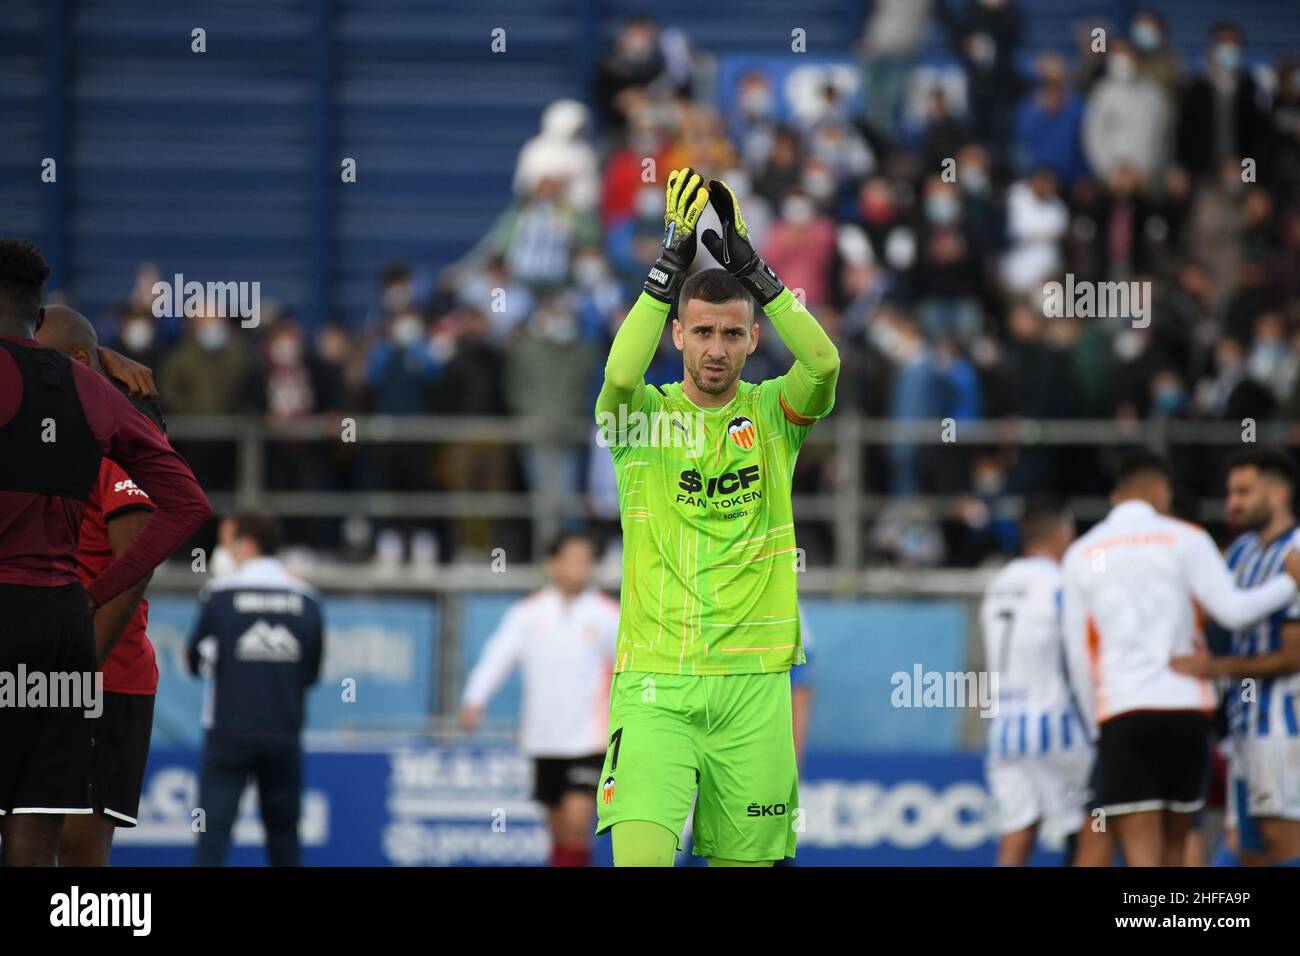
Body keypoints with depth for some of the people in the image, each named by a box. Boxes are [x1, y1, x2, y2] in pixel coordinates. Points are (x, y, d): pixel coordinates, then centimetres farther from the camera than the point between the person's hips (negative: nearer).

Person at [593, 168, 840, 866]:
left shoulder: (772, 416, 8)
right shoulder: (643, 416, 4)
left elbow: (823, 364, -12)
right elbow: (621, 374, -19)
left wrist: (751, 267, -12)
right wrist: (671, 264, -19)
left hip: (752, 682, 2)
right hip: (655, 679, -2)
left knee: (745, 859, 5)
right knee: (640, 853, -19)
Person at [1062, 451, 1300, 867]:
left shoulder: (1081, 554, 9)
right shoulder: (1184, 539, 2)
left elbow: (1078, 654, 10)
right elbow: (1233, 610, -6)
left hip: (1120, 713, 0)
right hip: (1185, 707, 0)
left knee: (1142, 856, -6)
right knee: (1174, 847, 16)